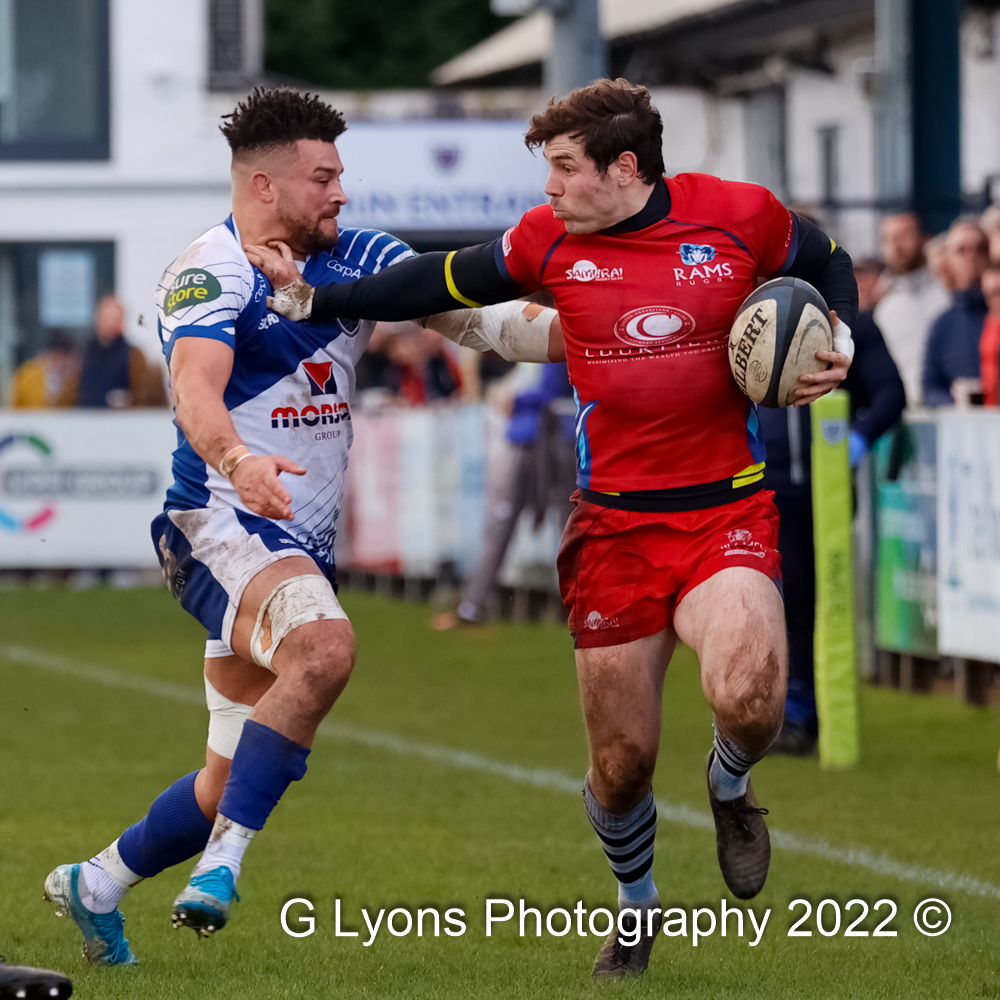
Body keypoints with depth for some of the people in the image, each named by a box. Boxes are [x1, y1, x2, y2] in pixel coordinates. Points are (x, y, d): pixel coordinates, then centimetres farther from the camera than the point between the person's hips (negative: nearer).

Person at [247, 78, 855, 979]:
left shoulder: (741, 217, -6)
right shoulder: (550, 240, 0)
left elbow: (827, 264, 13)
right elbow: (443, 285, 12)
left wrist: (836, 350, -4)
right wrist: (311, 299, 10)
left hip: (725, 513, -2)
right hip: (612, 524, 2)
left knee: (748, 695, -29)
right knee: (621, 759, 4)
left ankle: (731, 784, 9)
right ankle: (636, 904, 35)